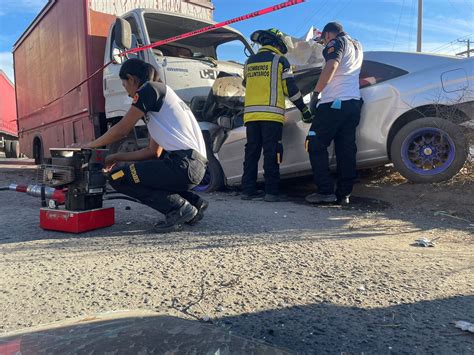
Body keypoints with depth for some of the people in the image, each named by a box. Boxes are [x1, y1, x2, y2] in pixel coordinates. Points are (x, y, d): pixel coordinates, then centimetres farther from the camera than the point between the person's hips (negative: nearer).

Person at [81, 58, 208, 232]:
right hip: (196, 164, 9)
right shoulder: (161, 94, 27)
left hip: (184, 163, -9)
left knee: (117, 176, -2)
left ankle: (178, 208, -5)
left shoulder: (149, 89, 0)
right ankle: (193, 203, 15)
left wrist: (90, 145, 14)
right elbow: (153, 151, 24)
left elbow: (121, 130, -1)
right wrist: (116, 157, 28)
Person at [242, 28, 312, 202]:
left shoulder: (249, 62, 18)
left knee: (251, 151, 6)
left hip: (251, 114, 5)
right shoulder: (279, 60, 3)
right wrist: (304, 109, 8)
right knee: (271, 153, -4)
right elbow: (291, 88, 1)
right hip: (271, 114, -5)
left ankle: (248, 190, 6)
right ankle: (271, 191, -6)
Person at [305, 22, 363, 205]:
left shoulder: (337, 42, 0)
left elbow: (331, 67, -18)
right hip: (353, 102, 8)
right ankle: (344, 194, 5)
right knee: (346, 149, 5)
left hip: (334, 101, -8)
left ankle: (326, 191, -9)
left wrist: (315, 93, -17)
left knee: (316, 145, -5)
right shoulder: (357, 46, 26)